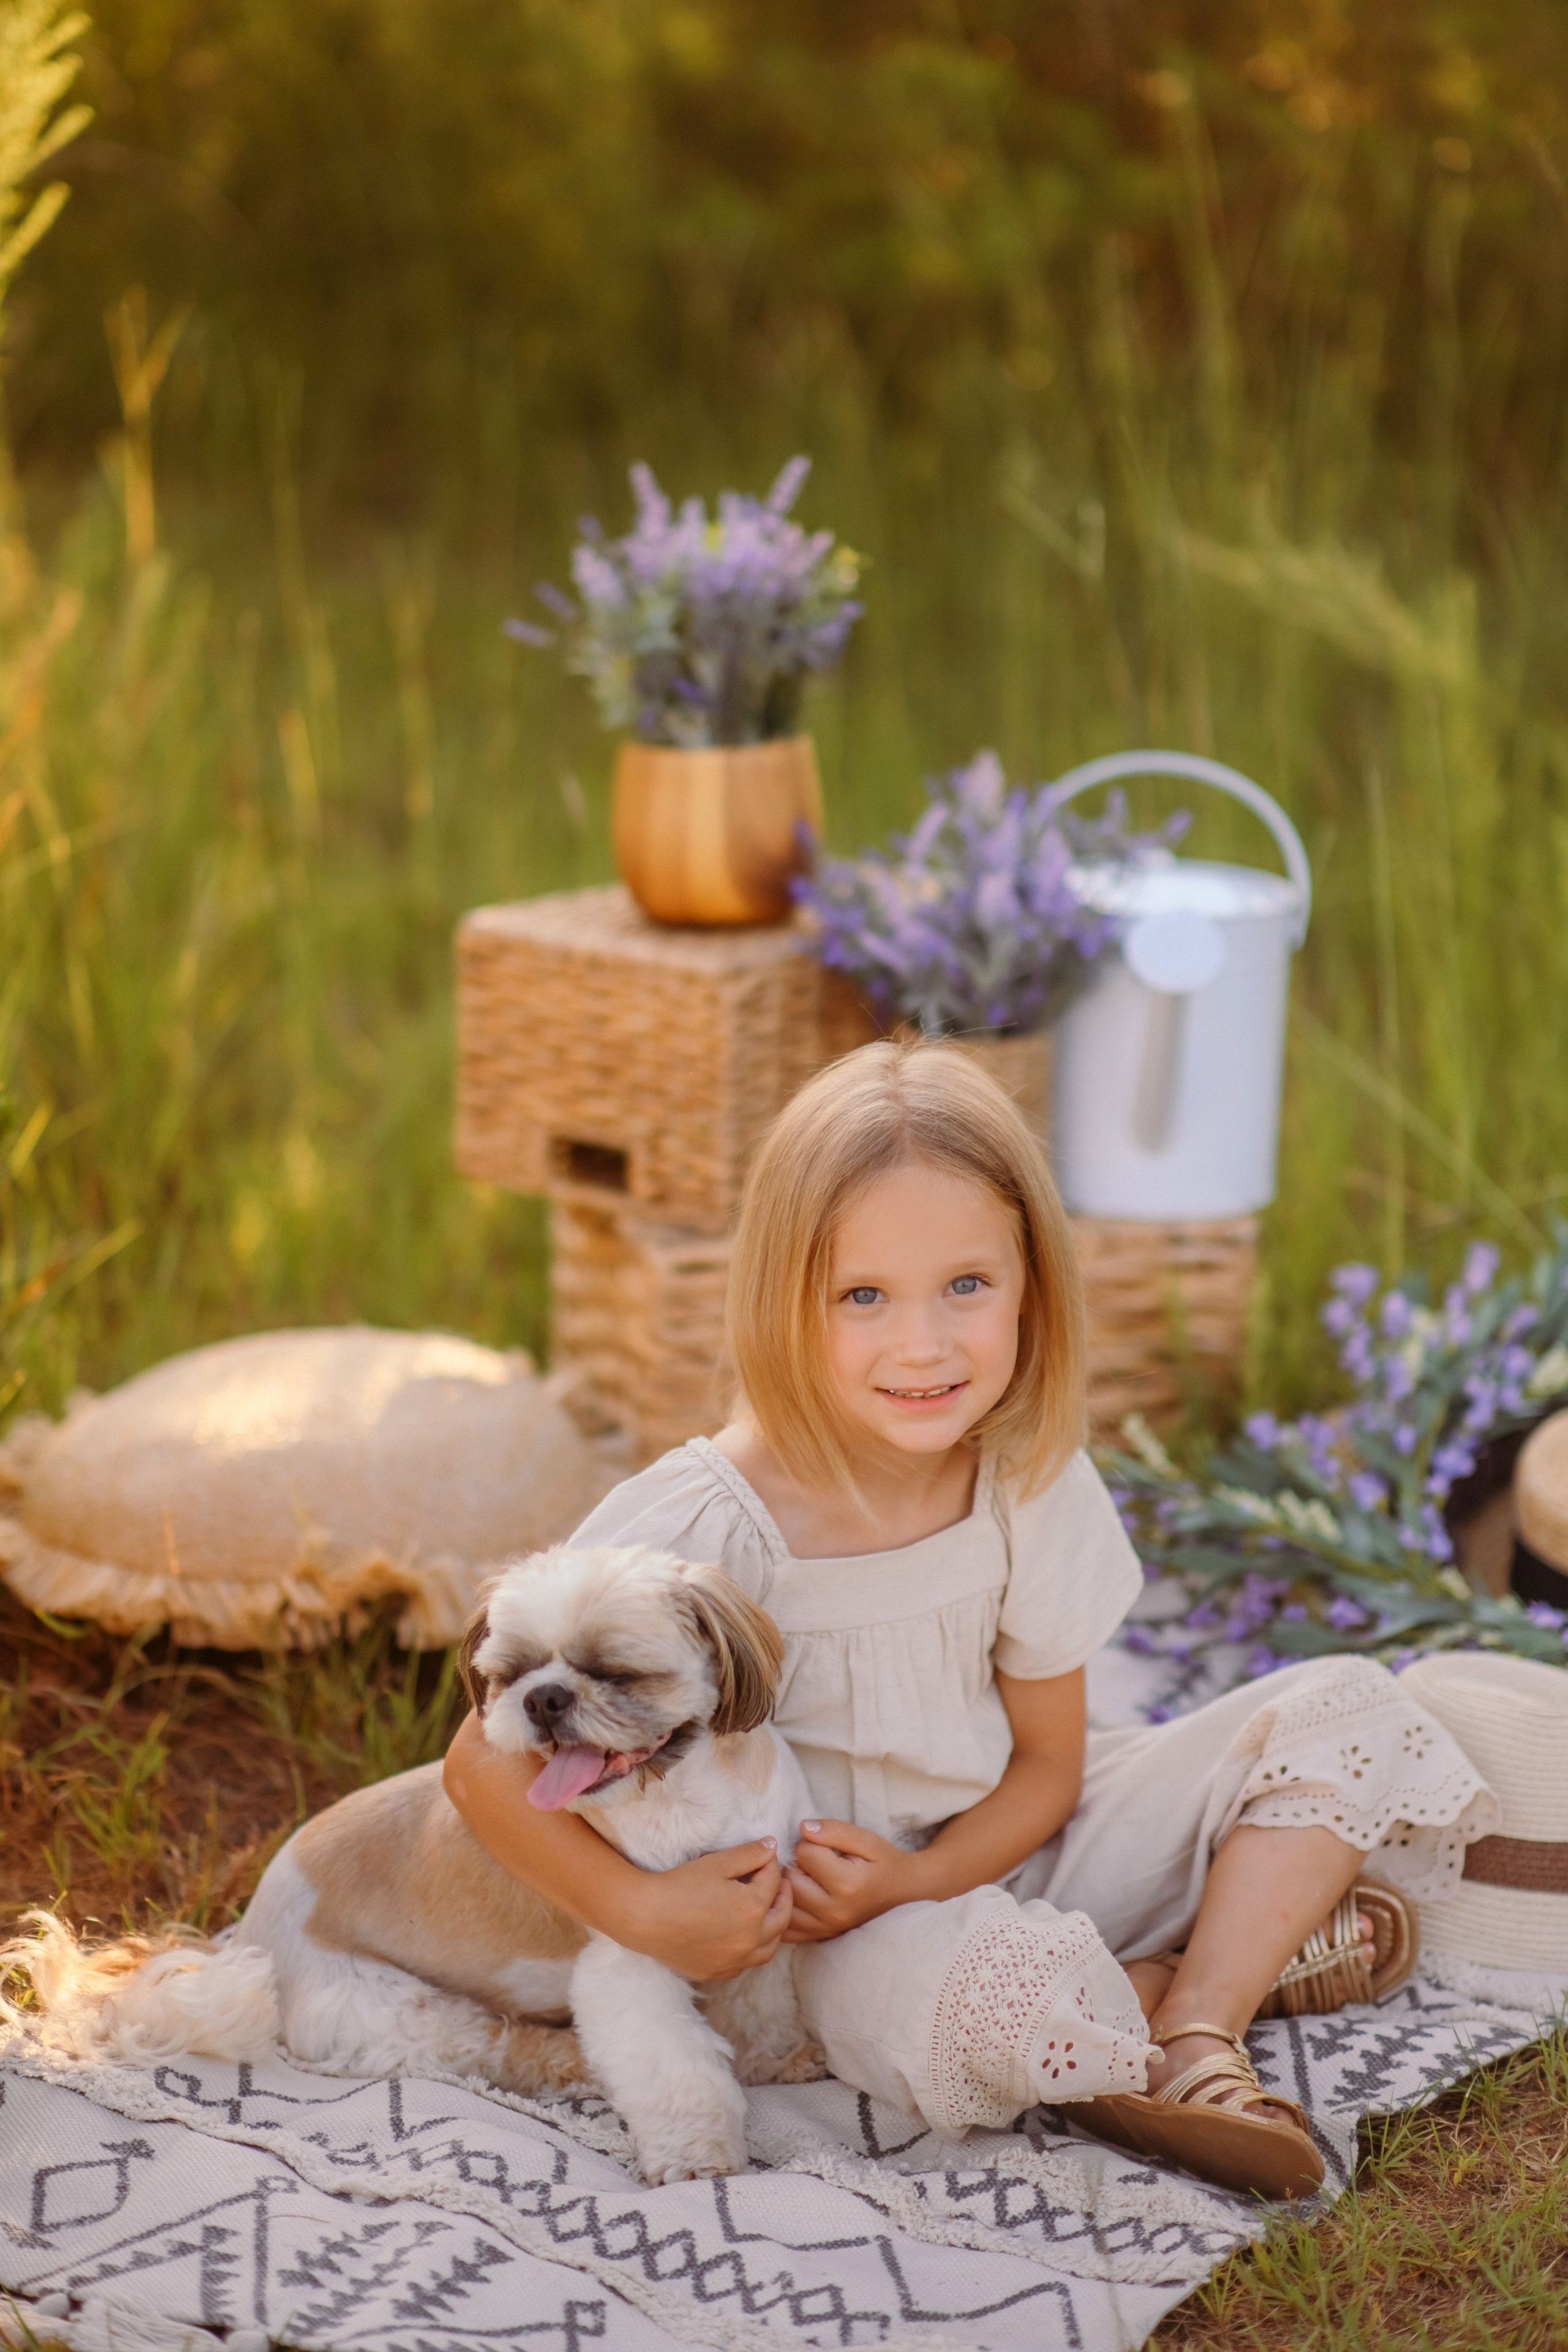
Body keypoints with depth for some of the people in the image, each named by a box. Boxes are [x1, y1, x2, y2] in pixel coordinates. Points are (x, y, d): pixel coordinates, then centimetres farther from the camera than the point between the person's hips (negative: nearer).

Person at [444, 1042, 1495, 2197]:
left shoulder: (1033, 1481, -9)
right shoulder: (707, 1525, -23)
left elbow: (1047, 1761, 1)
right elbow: (488, 1763, -18)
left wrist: (918, 1875, -19)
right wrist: (640, 1908, -32)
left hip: (992, 1846, 5)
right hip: (832, 1927, -5)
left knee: (1347, 1708, -6)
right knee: (977, 2001, -41)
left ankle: (1197, 2040, -16)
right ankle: (1268, 1940, -11)